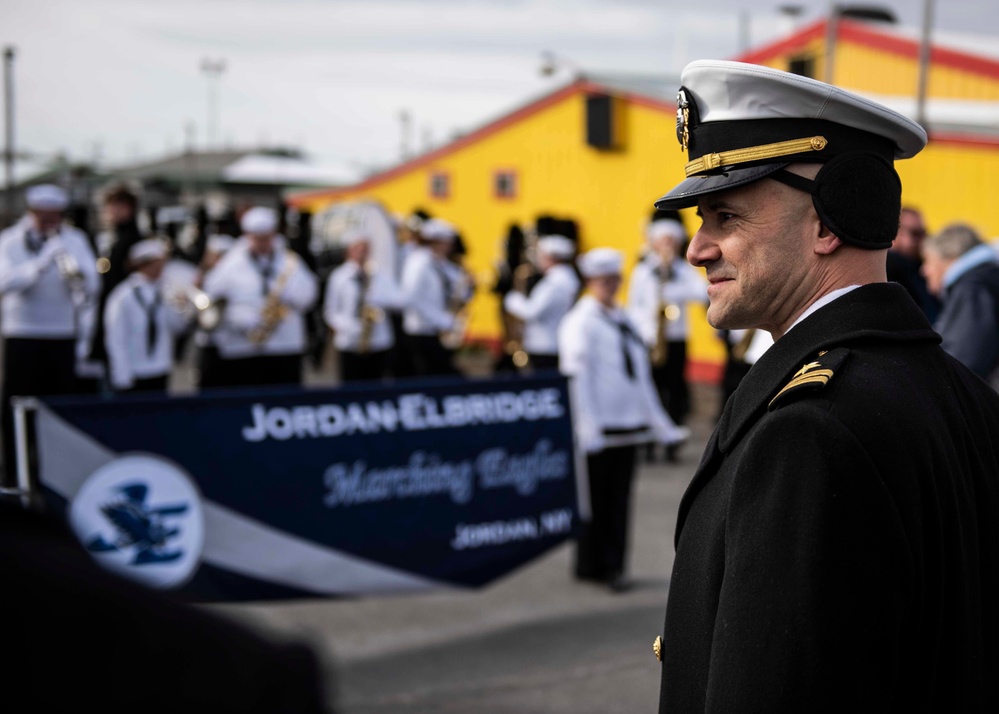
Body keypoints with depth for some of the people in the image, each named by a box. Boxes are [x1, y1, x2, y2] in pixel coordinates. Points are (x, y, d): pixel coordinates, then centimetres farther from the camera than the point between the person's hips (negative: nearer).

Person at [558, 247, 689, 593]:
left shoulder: (624, 320, 16)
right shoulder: (580, 322, -6)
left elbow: (640, 373, 20)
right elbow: (576, 375, -14)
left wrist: (660, 422, 18)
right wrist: (587, 428, -22)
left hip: (628, 423, 7)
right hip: (598, 429, -6)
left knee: (619, 497, 7)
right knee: (594, 496, 0)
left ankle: (613, 566, 14)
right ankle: (590, 566, 10)